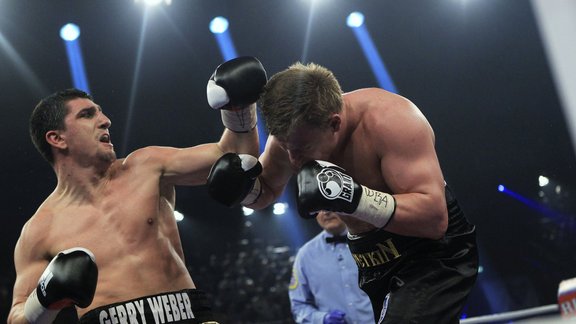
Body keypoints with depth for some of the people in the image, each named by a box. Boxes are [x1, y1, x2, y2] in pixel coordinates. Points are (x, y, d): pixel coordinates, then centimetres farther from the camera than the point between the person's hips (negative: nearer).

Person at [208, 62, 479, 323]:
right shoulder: (290, 134, -9)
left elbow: (435, 216, -33)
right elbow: (266, 191, 13)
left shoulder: (389, 120, -28)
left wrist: (353, 197, -43)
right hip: (375, 266, 7)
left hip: (434, 251, -7)